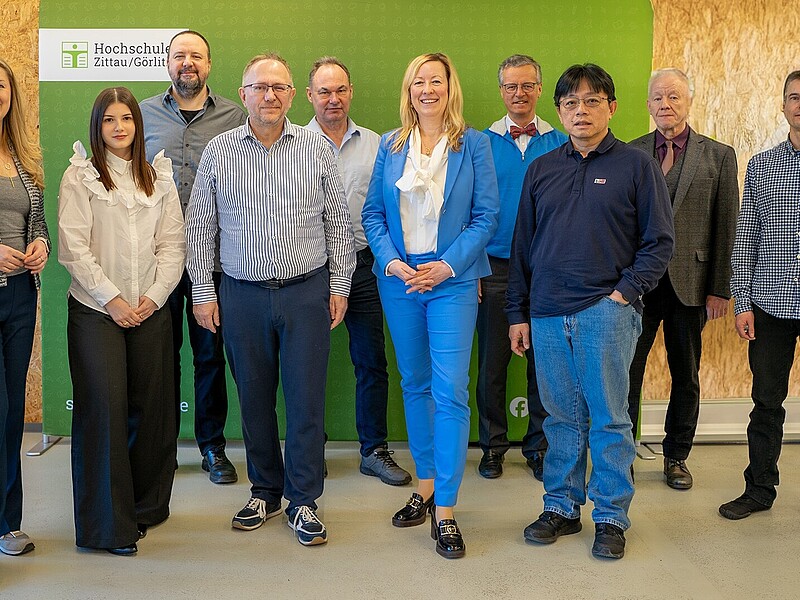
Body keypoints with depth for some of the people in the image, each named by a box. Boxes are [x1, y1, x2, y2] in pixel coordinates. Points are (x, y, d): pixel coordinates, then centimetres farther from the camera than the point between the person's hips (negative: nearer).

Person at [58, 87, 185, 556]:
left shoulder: (160, 177, 12)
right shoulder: (80, 177, 1)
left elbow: (173, 244, 7)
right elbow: (74, 249, -5)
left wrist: (155, 295, -5)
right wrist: (112, 299, -10)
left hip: (151, 309, 3)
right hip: (96, 311, -3)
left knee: (152, 407, 5)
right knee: (105, 409, -5)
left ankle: (146, 507, 21)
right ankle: (109, 525, 3)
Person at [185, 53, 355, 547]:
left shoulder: (317, 149, 3)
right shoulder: (219, 152, 3)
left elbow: (338, 222, 6)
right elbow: (200, 228, 6)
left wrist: (339, 284, 2)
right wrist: (203, 293, 3)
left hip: (307, 291, -1)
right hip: (243, 294, 1)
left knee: (306, 399, 1)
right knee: (254, 397, 10)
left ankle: (303, 500, 15)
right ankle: (265, 490, 27)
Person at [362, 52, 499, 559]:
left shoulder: (473, 144, 1)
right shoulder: (390, 146, 9)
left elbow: (487, 214, -4)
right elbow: (372, 212, 7)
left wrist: (447, 265, -13)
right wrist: (392, 262, -8)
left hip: (452, 281, -3)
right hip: (398, 280, 4)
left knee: (450, 391, -9)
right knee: (414, 384, 12)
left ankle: (444, 511, -2)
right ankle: (426, 484, 28)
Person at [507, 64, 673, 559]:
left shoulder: (637, 165, 3)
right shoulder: (541, 169, 13)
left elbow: (660, 241, 1)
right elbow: (523, 246, 14)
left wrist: (626, 292, -10)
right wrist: (519, 313, 11)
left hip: (606, 313, -3)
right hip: (548, 315, 4)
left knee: (609, 419, 3)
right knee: (562, 418, 11)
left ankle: (611, 517, 16)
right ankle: (562, 508, 23)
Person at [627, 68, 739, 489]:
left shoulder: (719, 156, 3)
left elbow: (726, 227, 1)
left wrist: (720, 289, -3)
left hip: (689, 283, 0)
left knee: (685, 377, 11)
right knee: (625, 373, 4)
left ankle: (676, 457, 27)